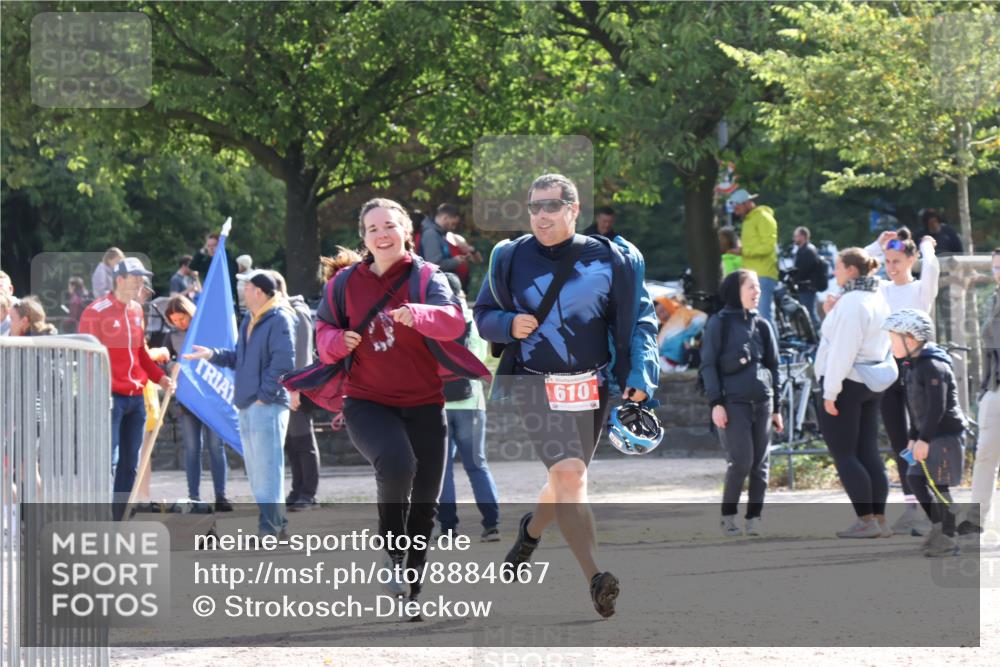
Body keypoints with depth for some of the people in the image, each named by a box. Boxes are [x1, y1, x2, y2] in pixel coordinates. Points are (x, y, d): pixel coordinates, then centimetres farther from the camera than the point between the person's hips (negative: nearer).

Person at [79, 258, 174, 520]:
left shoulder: (137, 310, 13)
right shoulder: (97, 311, -9)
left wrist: (159, 377, 10)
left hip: (135, 397, 8)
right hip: (110, 398, -8)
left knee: (130, 463, 8)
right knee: (108, 460, -10)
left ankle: (120, 521, 13)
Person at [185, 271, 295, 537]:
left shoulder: (279, 320, -10)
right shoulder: (249, 321, 19)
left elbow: (283, 362, -18)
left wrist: (266, 395, -19)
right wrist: (212, 354, 13)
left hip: (268, 405, -10)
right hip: (247, 405, 10)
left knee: (266, 467, -13)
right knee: (255, 469, 12)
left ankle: (270, 527, -14)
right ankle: (277, 523, 17)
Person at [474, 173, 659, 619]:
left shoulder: (611, 260, 0)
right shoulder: (511, 259, 1)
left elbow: (638, 321, 5)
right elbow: (483, 315, 10)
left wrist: (638, 377, -5)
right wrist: (509, 324, -12)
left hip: (591, 386, 2)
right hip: (535, 383, -2)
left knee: (567, 481, 16)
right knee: (569, 473, -19)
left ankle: (531, 529, 50)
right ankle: (596, 579, -25)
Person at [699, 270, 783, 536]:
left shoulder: (762, 325, 15)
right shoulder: (719, 324, 1)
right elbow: (708, 365, -2)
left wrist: (776, 408, 16)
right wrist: (716, 402, -11)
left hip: (762, 402, 5)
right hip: (733, 402, -5)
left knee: (760, 464, 2)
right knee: (741, 462, -10)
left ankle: (754, 518, 8)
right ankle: (728, 515, 4)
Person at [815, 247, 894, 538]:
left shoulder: (851, 303, -16)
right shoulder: (878, 299, 12)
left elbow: (842, 350, -20)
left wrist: (831, 391, -18)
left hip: (847, 383, -9)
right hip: (871, 384, 9)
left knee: (844, 454, -4)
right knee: (868, 452, 10)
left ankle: (866, 520, -8)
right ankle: (879, 519, 8)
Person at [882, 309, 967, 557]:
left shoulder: (933, 367, -18)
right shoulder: (913, 367, 13)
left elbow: (937, 407, -23)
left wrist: (924, 439, -22)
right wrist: (913, 437, 17)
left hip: (945, 433, -10)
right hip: (930, 436, 10)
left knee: (938, 485, -6)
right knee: (916, 478, 11)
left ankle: (948, 538, 2)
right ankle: (939, 526, 20)